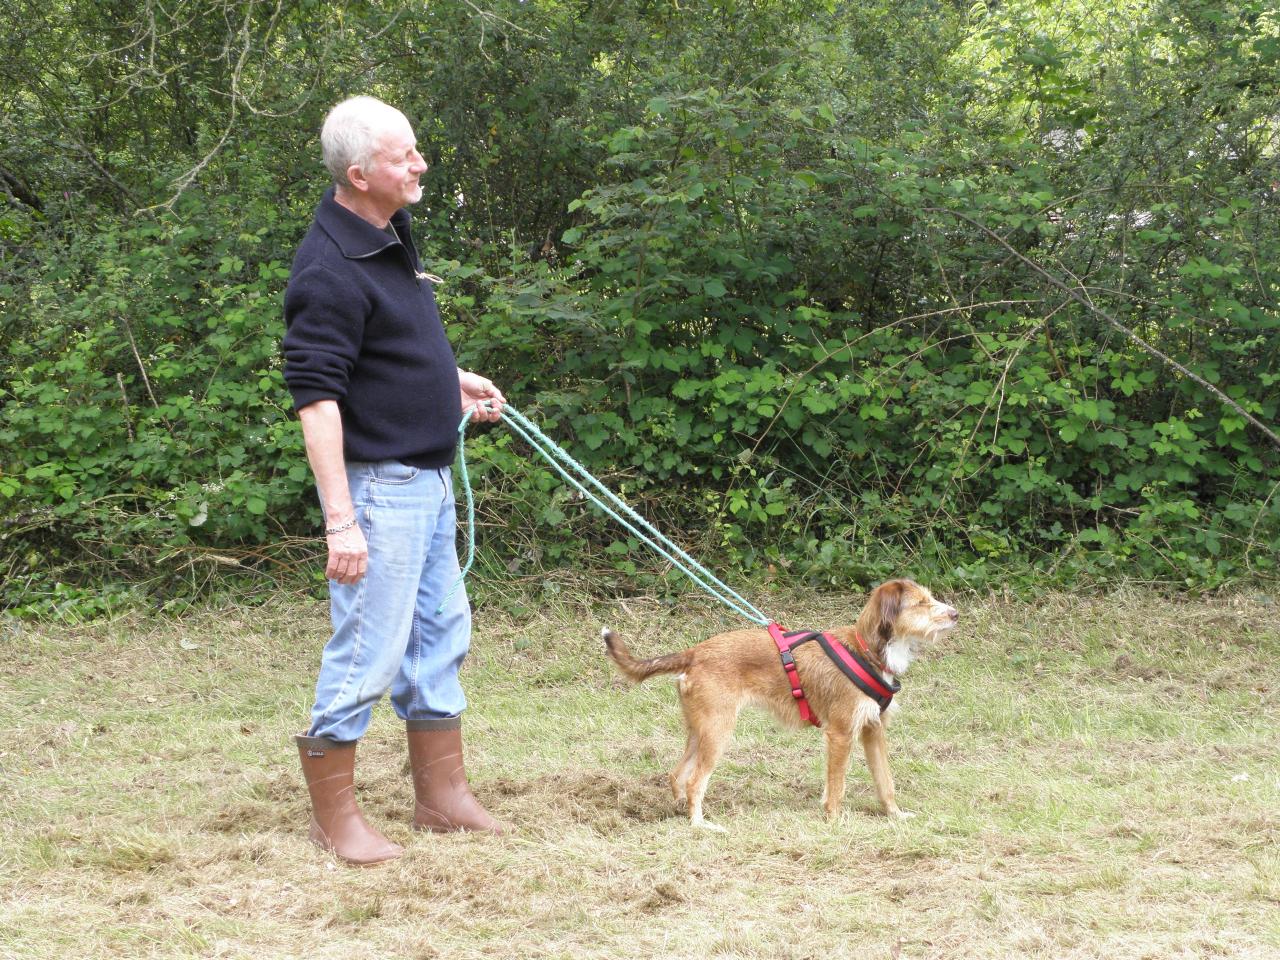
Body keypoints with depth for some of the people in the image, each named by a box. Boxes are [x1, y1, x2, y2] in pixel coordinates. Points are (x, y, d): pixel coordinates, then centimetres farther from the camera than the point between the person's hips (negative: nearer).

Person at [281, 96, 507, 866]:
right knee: (369, 650, -4)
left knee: (440, 634, 16)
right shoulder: (331, 269, -21)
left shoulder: (391, 237, 9)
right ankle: (334, 814, 9)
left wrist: (453, 382, 13)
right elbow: (316, 398, -24)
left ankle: (444, 795, 27)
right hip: (377, 483, -10)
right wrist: (340, 519, -27)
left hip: (429, 479, 10)